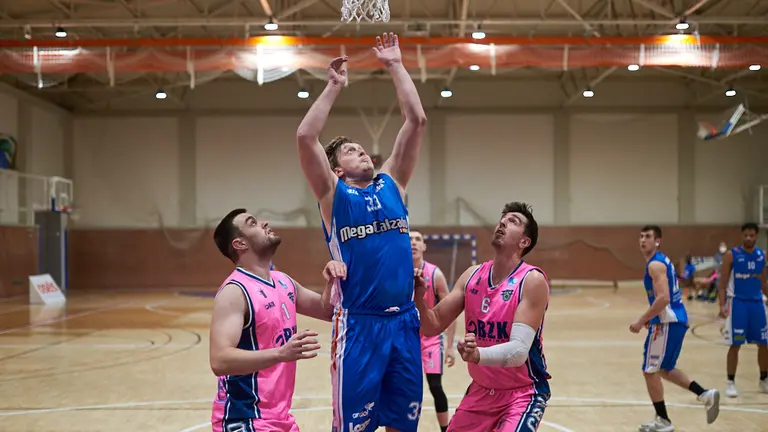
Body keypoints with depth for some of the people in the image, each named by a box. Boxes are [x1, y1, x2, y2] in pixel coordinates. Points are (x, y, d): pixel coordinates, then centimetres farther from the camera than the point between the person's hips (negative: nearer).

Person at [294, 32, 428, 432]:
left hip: (404, 321, 4)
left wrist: (396, 66, 8)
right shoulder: (333, 194, 2)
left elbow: (416, 121, 7)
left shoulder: (391, 183, 12)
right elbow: (305, 137, -11)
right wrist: (334, 87, -4)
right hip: (359, 324, -4)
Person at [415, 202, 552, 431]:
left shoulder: (533, 281, -18)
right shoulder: (472, 276, -2)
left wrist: (479, 355, -46)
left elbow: (519, 350, -27)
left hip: (523, 392, -5)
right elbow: (433, 326, 0)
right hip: (481, 390, 6)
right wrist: (418, 298, -20)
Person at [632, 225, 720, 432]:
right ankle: (705, 395, 16)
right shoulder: (662, 261, 17)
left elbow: (663, 298, -25)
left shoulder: (655, 264, -15)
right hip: (676, 319, 10)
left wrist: (641, 321, -20)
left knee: (650, 371, -1)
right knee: (665, 369, 21)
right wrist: (650, 318, 24)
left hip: (667, 322, -10)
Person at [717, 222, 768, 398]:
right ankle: (730, 383, 6)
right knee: (735, 345, -4)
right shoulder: (731, 255, -8)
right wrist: (723, 305, -20)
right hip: (738, 303, -5)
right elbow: (722, 284, -8)